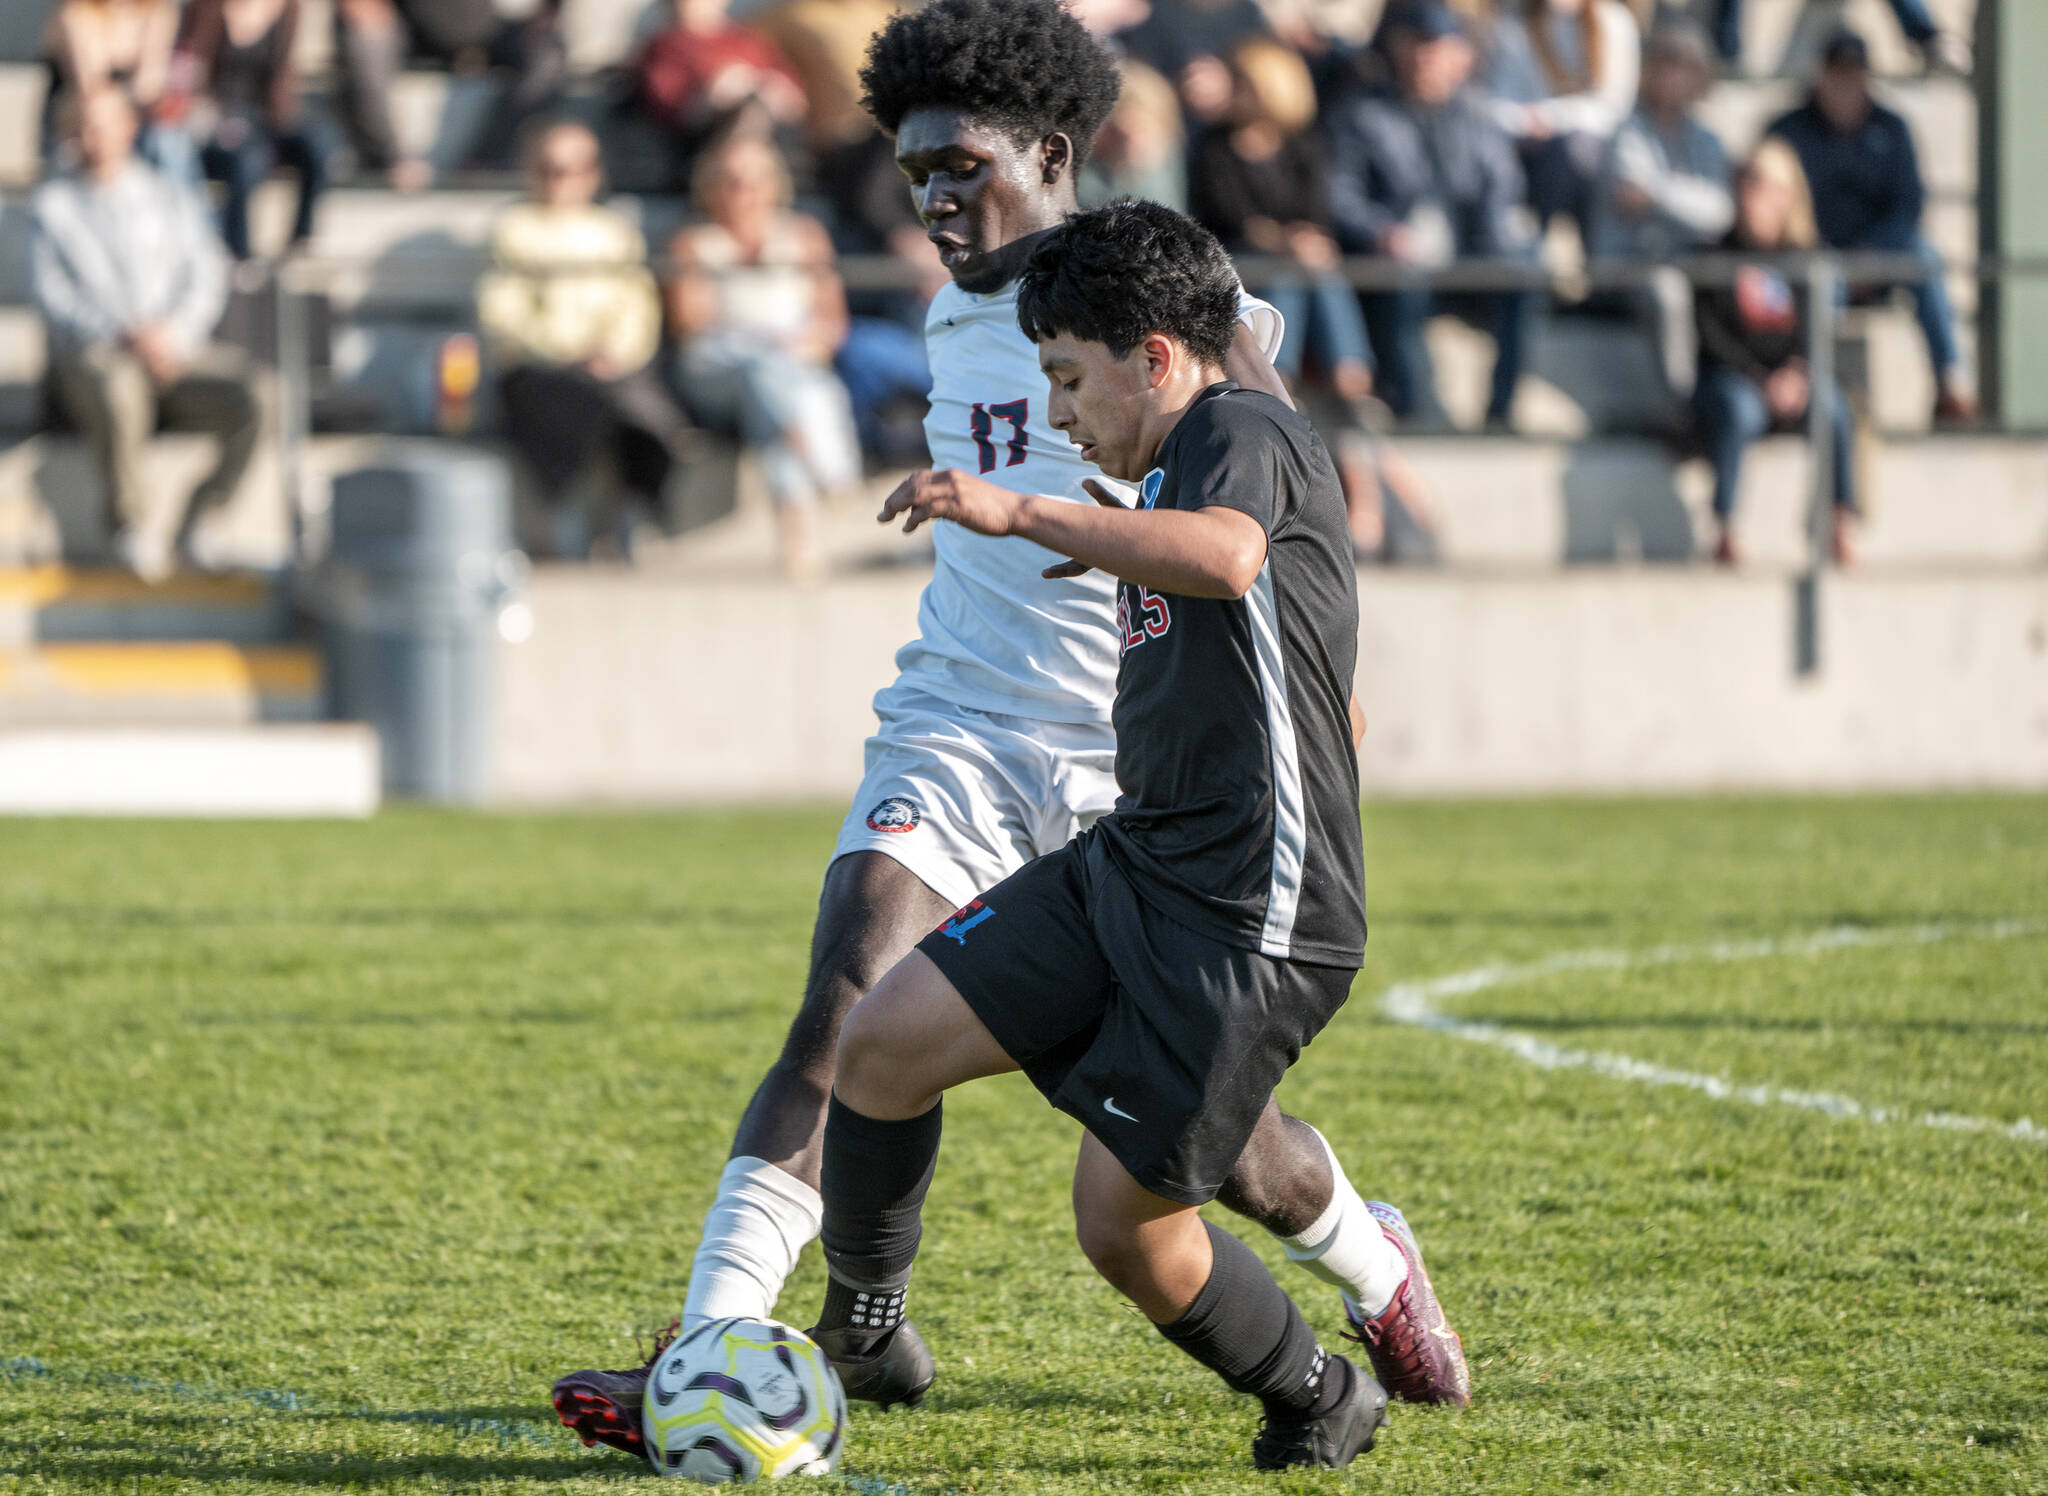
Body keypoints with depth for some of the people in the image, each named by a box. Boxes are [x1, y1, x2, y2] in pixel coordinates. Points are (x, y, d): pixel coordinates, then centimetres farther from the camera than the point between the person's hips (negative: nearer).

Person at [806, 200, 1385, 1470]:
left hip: (1248, 922, -9)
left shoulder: (1246, 431, -10)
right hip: (1127, 871, 9)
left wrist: (1023, 513, -37)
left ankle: (1321, 1403, 19)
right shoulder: (1181, 471, 19)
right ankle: (864, 1337, 16)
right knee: (886, 1041, -1)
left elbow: (1224, 556, -36)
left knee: (1125, 1225, -5)